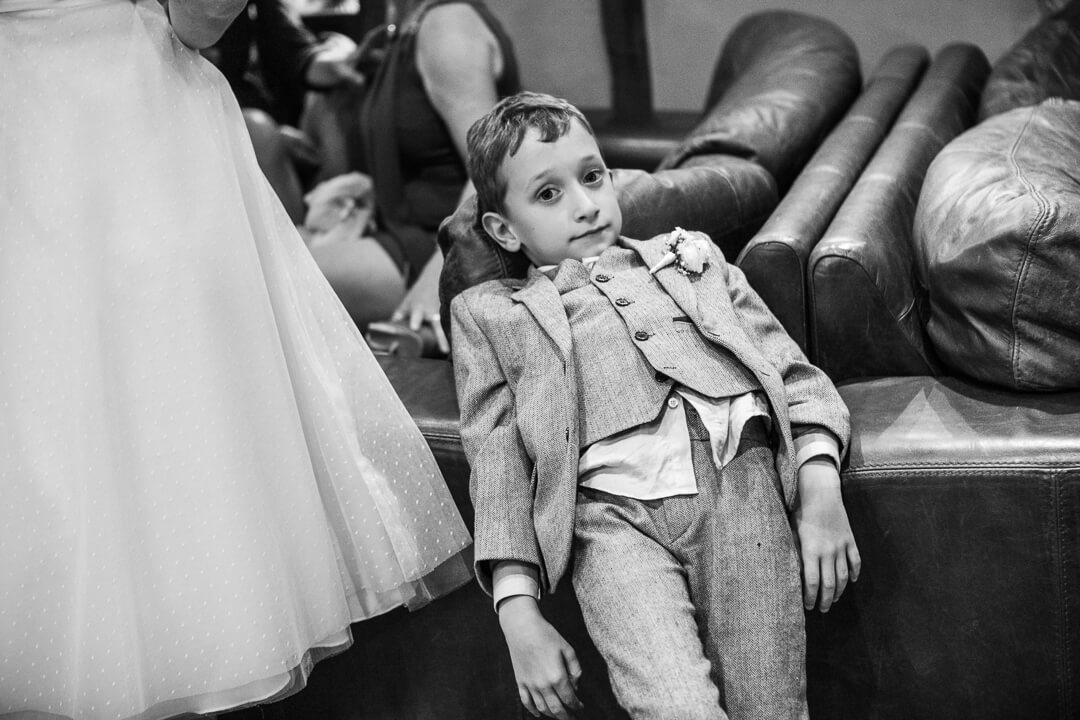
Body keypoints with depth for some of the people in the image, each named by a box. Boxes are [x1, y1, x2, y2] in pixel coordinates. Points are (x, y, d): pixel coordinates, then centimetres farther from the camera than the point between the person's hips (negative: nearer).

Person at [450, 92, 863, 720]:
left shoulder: (692, 255, 29)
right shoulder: (491, 313, 21)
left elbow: (791, 371, 21)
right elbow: (497, 463, 12)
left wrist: (821, 489, 3)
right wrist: (519, 612, 0)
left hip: (737, 474, 2)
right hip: (614, 510, -2)